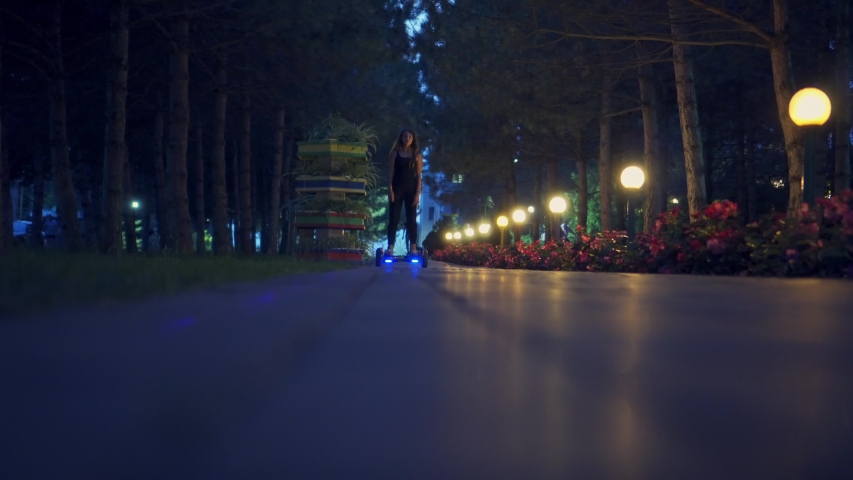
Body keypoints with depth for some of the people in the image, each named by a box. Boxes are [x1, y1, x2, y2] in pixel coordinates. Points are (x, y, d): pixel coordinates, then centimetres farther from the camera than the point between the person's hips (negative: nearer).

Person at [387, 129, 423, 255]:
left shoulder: (416, 155, 6)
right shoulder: (395, 153, 5)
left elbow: (418, 175, 3)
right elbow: (390, 172, 1)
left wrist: (418, 193, -5)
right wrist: (390, 189, -9)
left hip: (411, 188, 1)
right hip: (397, 187, -1)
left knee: (411, 219, 2)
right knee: (394, 218, -3)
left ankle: (413, 249, 2)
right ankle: (390, 248, -4)